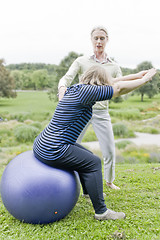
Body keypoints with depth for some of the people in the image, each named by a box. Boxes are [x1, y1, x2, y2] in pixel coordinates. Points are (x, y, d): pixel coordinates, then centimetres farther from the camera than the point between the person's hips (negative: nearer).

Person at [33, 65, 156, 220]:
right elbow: (118, 88, -11)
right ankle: (101, 211, 6)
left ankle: (89, 191, 46)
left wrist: (138, 75, 20)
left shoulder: (77, 89, 11)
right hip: (52, 152, -10)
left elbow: (112, 84, 17)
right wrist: (144, 80, 4)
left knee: (86, 155, 24)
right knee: (93, 162, -2)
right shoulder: (84, 91, -16)